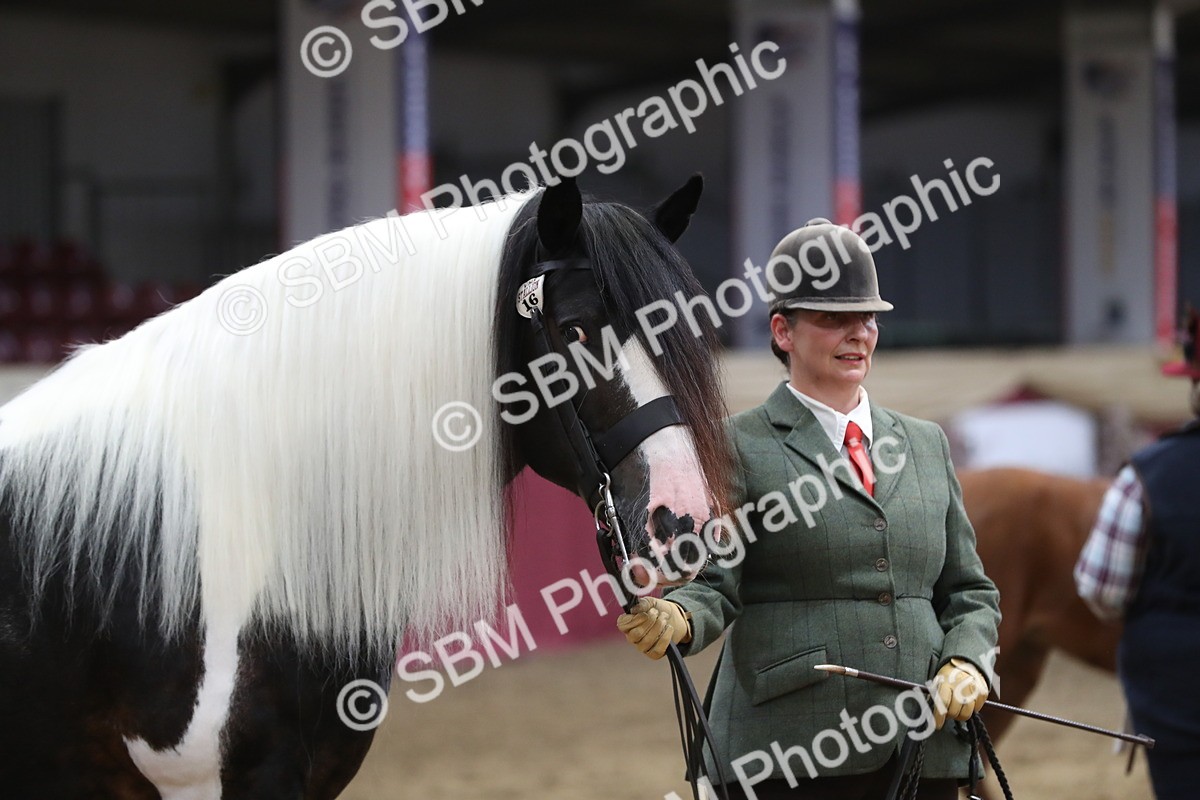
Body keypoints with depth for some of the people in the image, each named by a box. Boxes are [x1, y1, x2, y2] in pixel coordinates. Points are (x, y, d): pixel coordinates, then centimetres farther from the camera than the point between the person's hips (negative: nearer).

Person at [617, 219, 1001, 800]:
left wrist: (967, 662, 0)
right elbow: (714, 583, -5)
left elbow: (968, 592, 20)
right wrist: (675, 618, -28)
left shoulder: (926, 445, 19)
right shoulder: (737, 447, 3)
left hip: (925, 748, 5)